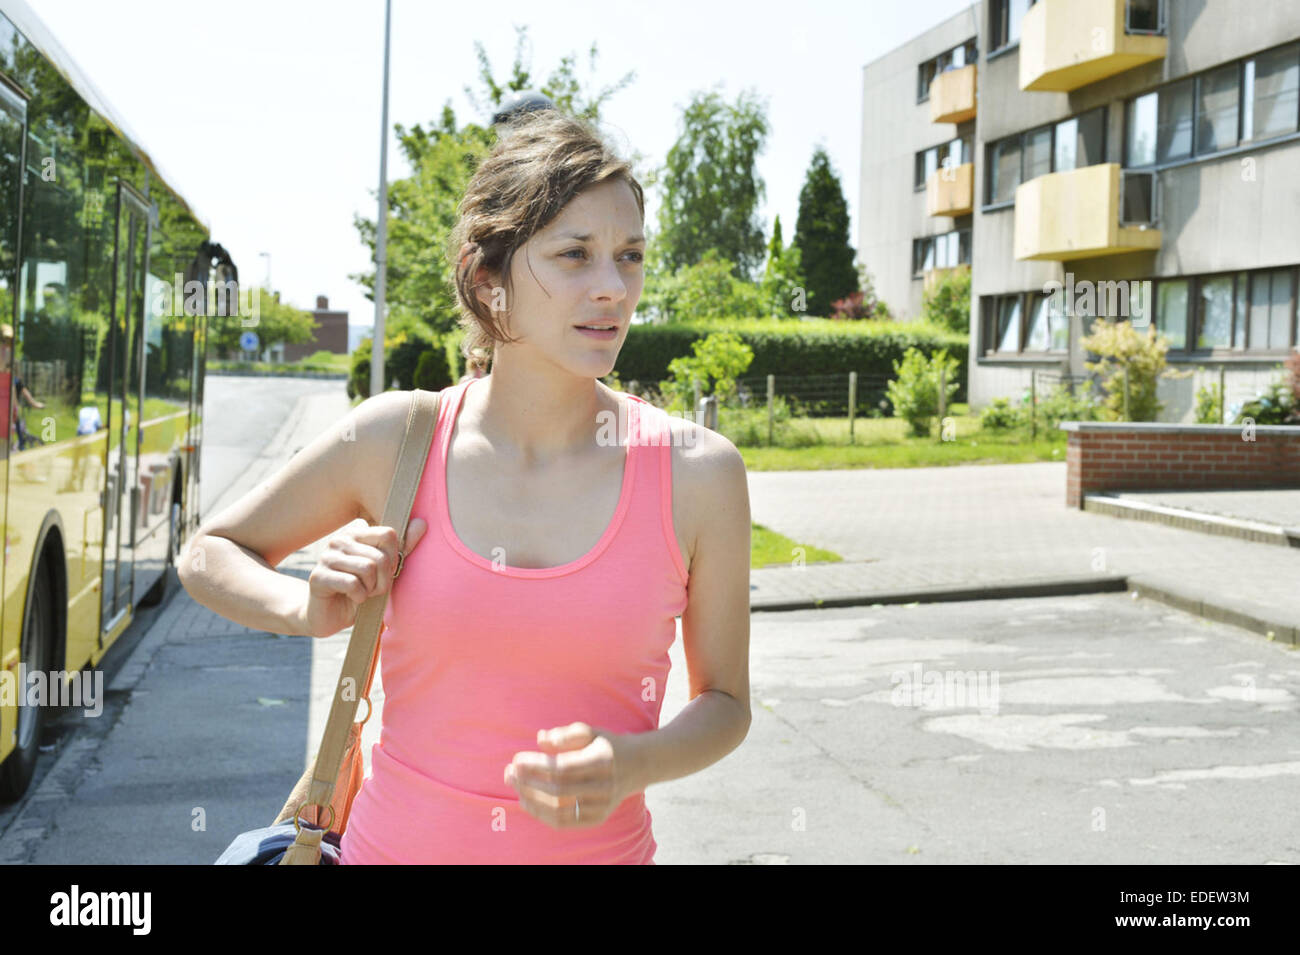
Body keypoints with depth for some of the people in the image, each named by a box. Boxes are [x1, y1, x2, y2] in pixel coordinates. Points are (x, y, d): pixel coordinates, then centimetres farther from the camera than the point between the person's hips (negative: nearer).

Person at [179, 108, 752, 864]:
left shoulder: (697, 472, -11)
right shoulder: (393, 439, -9)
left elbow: (725, 701, 0)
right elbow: (210, 555, 6)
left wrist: (629, 767, -19)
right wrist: (310, 612, -13)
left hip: (597, 845, -1)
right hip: (394, 841, 1)